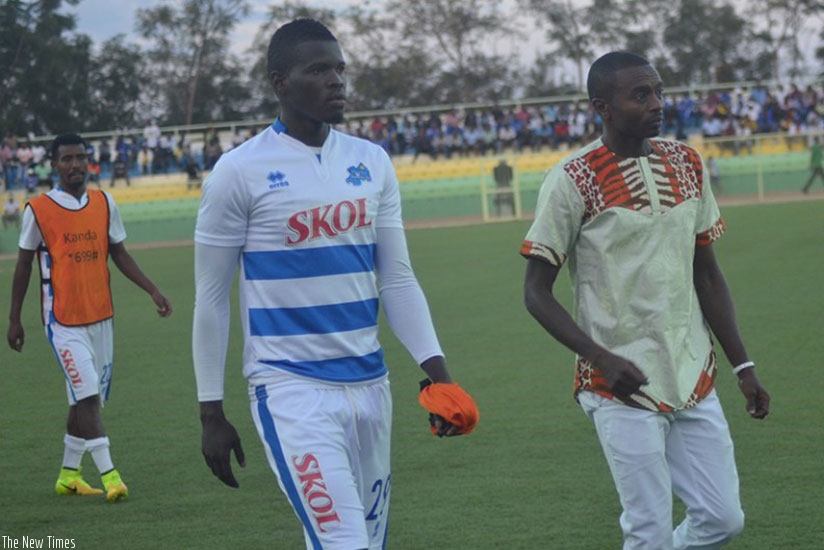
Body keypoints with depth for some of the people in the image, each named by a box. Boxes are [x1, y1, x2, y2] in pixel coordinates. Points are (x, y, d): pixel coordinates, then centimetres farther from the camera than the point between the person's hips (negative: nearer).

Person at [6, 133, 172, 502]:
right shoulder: (38, 210, -6)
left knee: (86, 398, 10)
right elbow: (23, 265, 2)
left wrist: (153, 291, 3)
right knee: (87, 394, -14)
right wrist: (14, 319, 3)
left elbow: (119, 254, 13)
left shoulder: (104, 204, 6)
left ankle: (69, 475, 21)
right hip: (63, 320, -5)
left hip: (100, 316, 5)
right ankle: (108, 474, -16)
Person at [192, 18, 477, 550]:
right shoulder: (241, 171, -6)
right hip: (291, 388, -6)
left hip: (370, 382, 6)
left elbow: (397, 279, 12)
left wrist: (436, 368, 1)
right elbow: (211, 297, -1)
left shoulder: (373, 163, 8)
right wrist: (212, 411, -2)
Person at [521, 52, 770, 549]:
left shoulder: (686, 164, 8)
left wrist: (742, 366, 9)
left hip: (695, 380, 6)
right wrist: (602, 359, -21)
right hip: (623, 389, -6)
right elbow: (537, 293, -8)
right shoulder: (572, 181, -9)